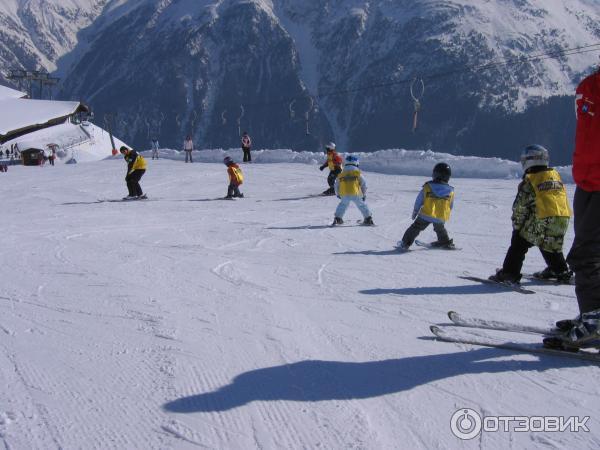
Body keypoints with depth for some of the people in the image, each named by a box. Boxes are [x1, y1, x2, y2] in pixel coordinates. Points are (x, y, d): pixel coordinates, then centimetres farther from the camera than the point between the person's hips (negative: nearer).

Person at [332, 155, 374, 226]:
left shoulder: (341, 174, 14)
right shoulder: (358, 173, 7)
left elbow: (336, 186, 21)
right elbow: (364, 184, 9)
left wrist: (338, 194, 38)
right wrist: (364, 194, 22)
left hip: (344, 195, 2)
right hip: (356, 194, -2)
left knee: (342, 205, 26)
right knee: (362, 205, 17)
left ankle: (337, 218, 17)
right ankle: (368, 218, 12)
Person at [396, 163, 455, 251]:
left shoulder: (427, 188, -9)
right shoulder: (450, 192, -4)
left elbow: (418, 202, 0)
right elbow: (450, 207, 8)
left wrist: (415, 212, 16)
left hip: (425, 215, -2)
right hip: (441, 219, 2)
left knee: (415, 228, 9)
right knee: (440, 229, 31)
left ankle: (405, 244, 3)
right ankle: (446, 243, 43)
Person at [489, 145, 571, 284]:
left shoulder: (529, 181, -5)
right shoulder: (556, 176, 15)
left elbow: (520, 207, -5)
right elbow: (562, 198, 20)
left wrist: (517, 226, 9)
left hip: (542, 221, -6)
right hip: (563, 220, 7)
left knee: (519, 242, 4)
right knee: (552, 244, 31)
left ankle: (509, 273, -2)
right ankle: (560, 271, 36)